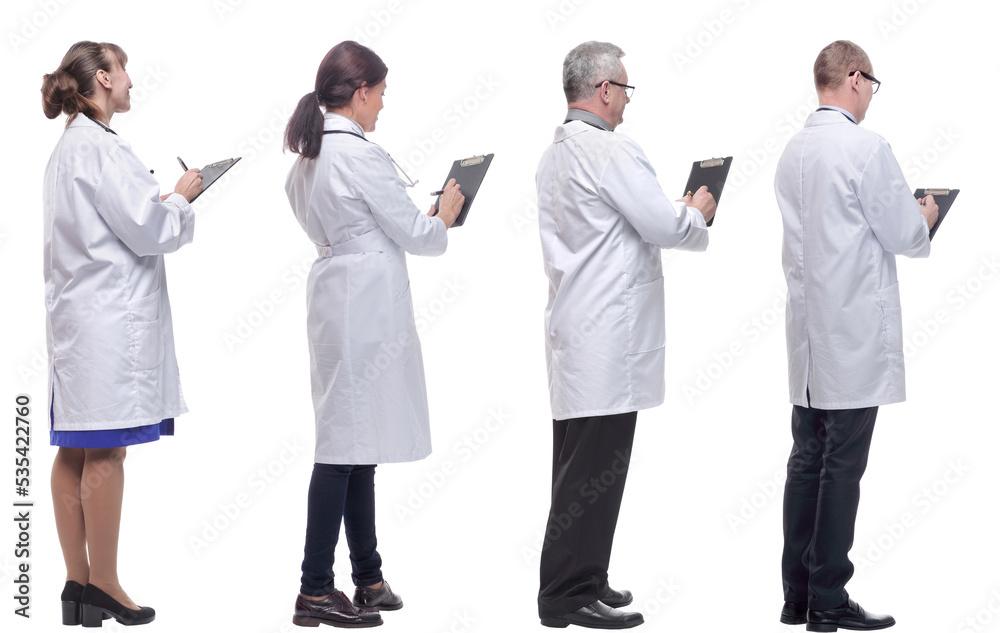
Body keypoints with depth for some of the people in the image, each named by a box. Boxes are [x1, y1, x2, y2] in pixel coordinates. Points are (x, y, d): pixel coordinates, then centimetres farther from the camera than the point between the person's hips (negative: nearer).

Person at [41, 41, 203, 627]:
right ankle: (104, 585, 0)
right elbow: (147, 230, -15)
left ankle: (79, 581, 14)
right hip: (110, 314, -10)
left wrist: (163, 198, 13)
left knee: (75, 452, 9)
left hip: (78, 311, 10)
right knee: (105, 451, -5)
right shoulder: (99, 146, -14)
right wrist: (182, 195, 1)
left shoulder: (70, 146, 18)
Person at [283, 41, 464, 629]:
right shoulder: (361, 155, -16)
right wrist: (444, 215, 10)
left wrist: (424, 218, 21)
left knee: (358, 445, 13)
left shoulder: (310, 154, 13)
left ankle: (368, 578, 19)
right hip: (367, 302, -10)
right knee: (347, 445, -5)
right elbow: (413, 234, -9)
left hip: (337, 294, 10)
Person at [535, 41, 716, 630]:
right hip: (607, 333, -10)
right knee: (596, 467, -7)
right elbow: (663, 226, -16)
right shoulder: (611, 151, -15)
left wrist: (676, 212, 18)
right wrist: (698, 213, 5)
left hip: (574, 326, 10)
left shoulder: (554, 155, 17)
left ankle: (573, 584, 19)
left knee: (579, 465, 14)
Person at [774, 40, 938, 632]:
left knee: (807, 460, 10)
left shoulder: (794, 150, 9)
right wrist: (926, 217, 11)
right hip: (856, 334, -7)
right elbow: (902, 236, -11)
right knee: (843, 467, -3)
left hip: (809, 330, 7)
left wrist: (905, 216, 23)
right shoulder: (866, 147, -14)